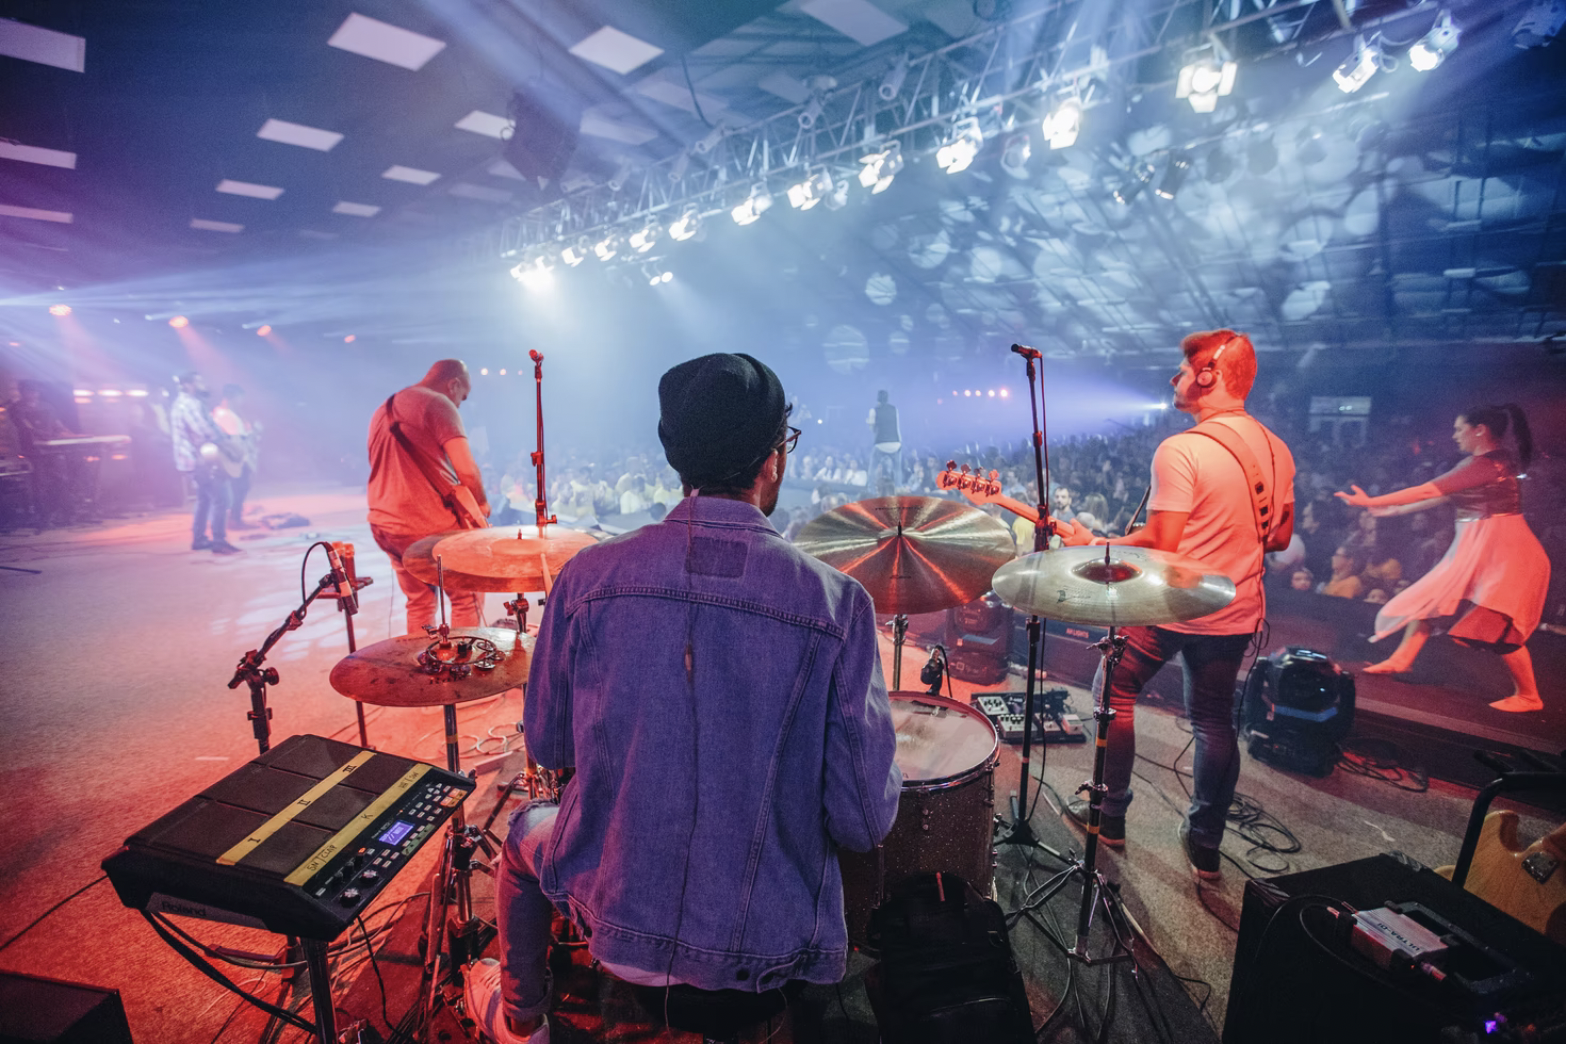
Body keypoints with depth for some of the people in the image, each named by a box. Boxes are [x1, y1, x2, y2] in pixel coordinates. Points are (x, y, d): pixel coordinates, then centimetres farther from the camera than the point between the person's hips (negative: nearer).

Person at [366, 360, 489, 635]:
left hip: (383, 524, 8)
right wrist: (481, 506, -3)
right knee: (467, 595, 5)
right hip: (430, 524, -8)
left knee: (418, 602, 18)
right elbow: (467, 470, -19)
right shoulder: (437, 404, -9)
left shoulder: (383, 410, 19)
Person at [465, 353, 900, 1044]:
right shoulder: (835, 603, -20)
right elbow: (863, 822, -17)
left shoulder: (588, 576, -15)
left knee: (526, 833, 33)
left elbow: (546, 745, -2)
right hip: (769, 949, 0)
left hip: (614, 916, 1)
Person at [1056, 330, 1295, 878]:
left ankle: (1110, 815, 25)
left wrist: (1094, 545, -9)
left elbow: (1160, 545, -21)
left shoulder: (1180, 450, -21)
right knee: (1213, 720, 19)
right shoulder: (1277, 450, 3)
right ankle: (1206, 843, 30)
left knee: (1114, 692, 14)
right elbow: (1279, 538, 11)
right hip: (1237, 613, 7)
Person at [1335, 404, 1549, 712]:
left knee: (1497, 625, -6)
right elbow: (1444, 496, 15)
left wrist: (1371, 502, -18)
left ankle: (1528, 696, 8)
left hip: (1498, 550, -10)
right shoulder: (1491, 462, 11)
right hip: (1475, 549, 10)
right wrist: (1395, 511, 18)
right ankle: (1401, 659, 17)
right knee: (1430, 597, 10)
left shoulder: (1487, 464, -20)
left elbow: (1427, 491, -22)